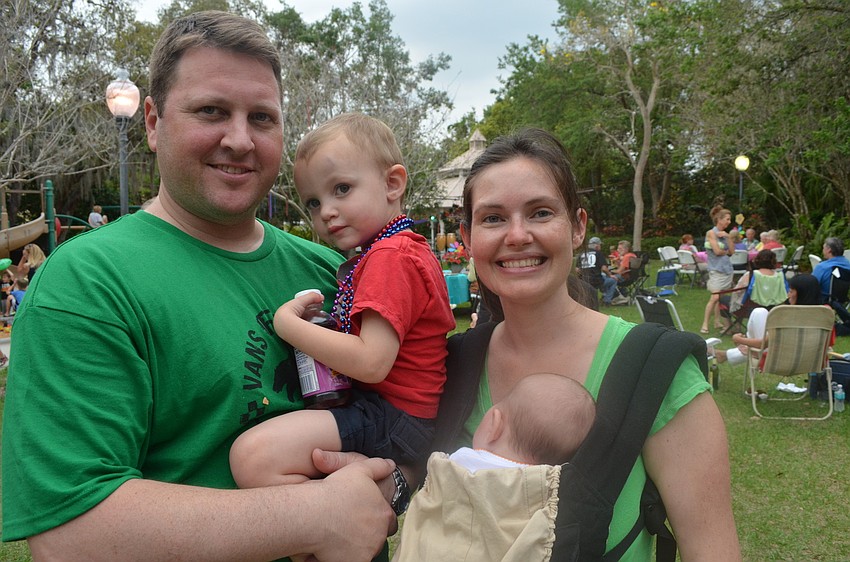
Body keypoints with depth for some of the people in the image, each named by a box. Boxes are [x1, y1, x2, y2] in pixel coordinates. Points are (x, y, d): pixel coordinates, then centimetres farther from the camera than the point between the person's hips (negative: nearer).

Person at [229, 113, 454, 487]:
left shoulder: (390, 257, -17)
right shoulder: (406, 249, 15)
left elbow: (372, 363, -26)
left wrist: (288, 323, -16)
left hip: (392, 421, -11)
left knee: (252, 457, -26)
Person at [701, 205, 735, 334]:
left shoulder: (724, 233, 14)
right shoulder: (711, 233, -7)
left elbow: (732, 251, 7)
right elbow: (717, 251, -14)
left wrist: (728, 237, -4)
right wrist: (727, 252, 5)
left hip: (727, 269, 7)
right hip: (716, 269, -7)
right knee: (715, 297, -15)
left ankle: (717, 322, 17)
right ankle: (705, 325, -10)